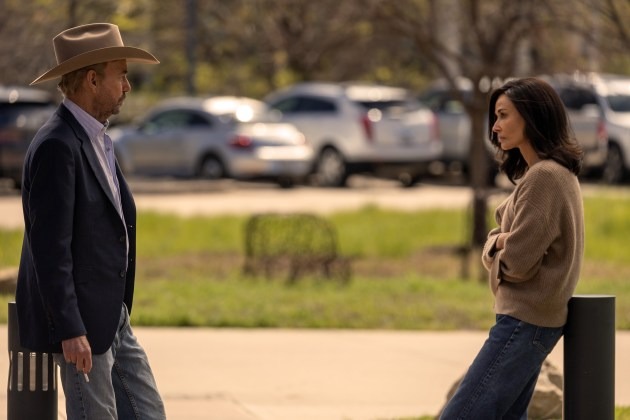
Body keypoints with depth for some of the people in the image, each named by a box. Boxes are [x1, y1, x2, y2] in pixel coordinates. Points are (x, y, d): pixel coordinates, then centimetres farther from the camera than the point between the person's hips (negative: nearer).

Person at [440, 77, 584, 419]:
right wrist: (498, 244, -7)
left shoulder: (544, 176, -17)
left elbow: (516, 262, -20)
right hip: (532, 318, 11)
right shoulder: (557, 173, 16)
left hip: (524, 321, -11)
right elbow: (496, 245, 16)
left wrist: (497, 256, 2)